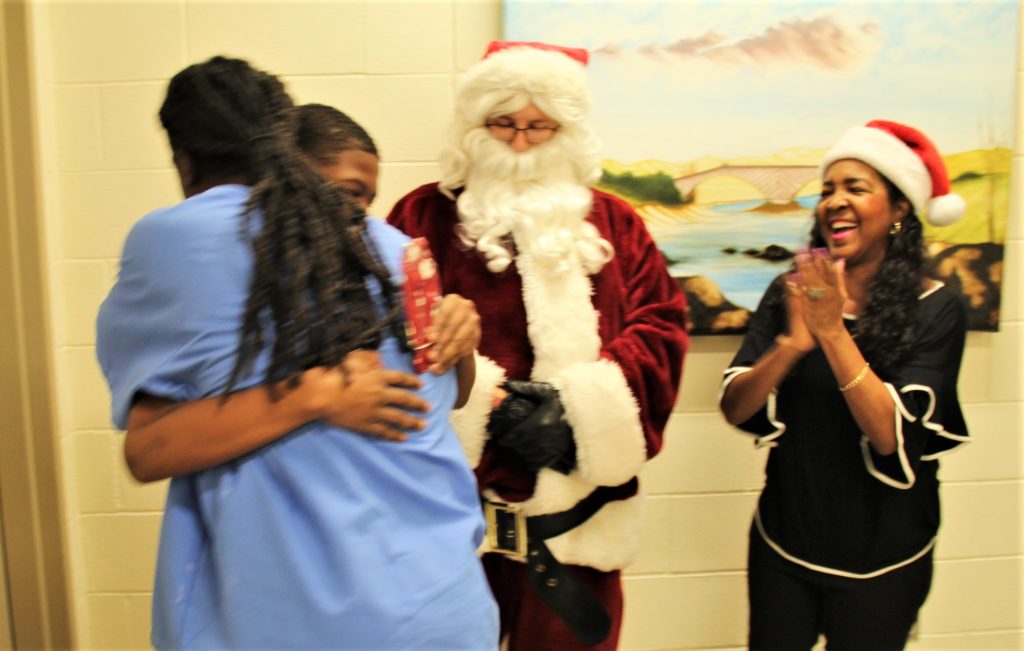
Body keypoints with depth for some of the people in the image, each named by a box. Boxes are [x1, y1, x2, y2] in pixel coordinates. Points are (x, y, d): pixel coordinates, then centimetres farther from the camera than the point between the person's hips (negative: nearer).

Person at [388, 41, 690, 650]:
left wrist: (584, 404, -12)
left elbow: (661, 326, 3)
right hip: (454, 504, -1)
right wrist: (483, 399, -18)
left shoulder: (614, 224, 9)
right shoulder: (425, 216, 3)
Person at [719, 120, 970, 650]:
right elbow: (734, 408, -11)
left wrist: (833, 332, -29)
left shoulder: (934, 309, -12)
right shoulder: (790, 293, -4)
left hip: (880, 564, -2)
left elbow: (892, 436, -21)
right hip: (782, 546, 2)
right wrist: (792, 344, -28)